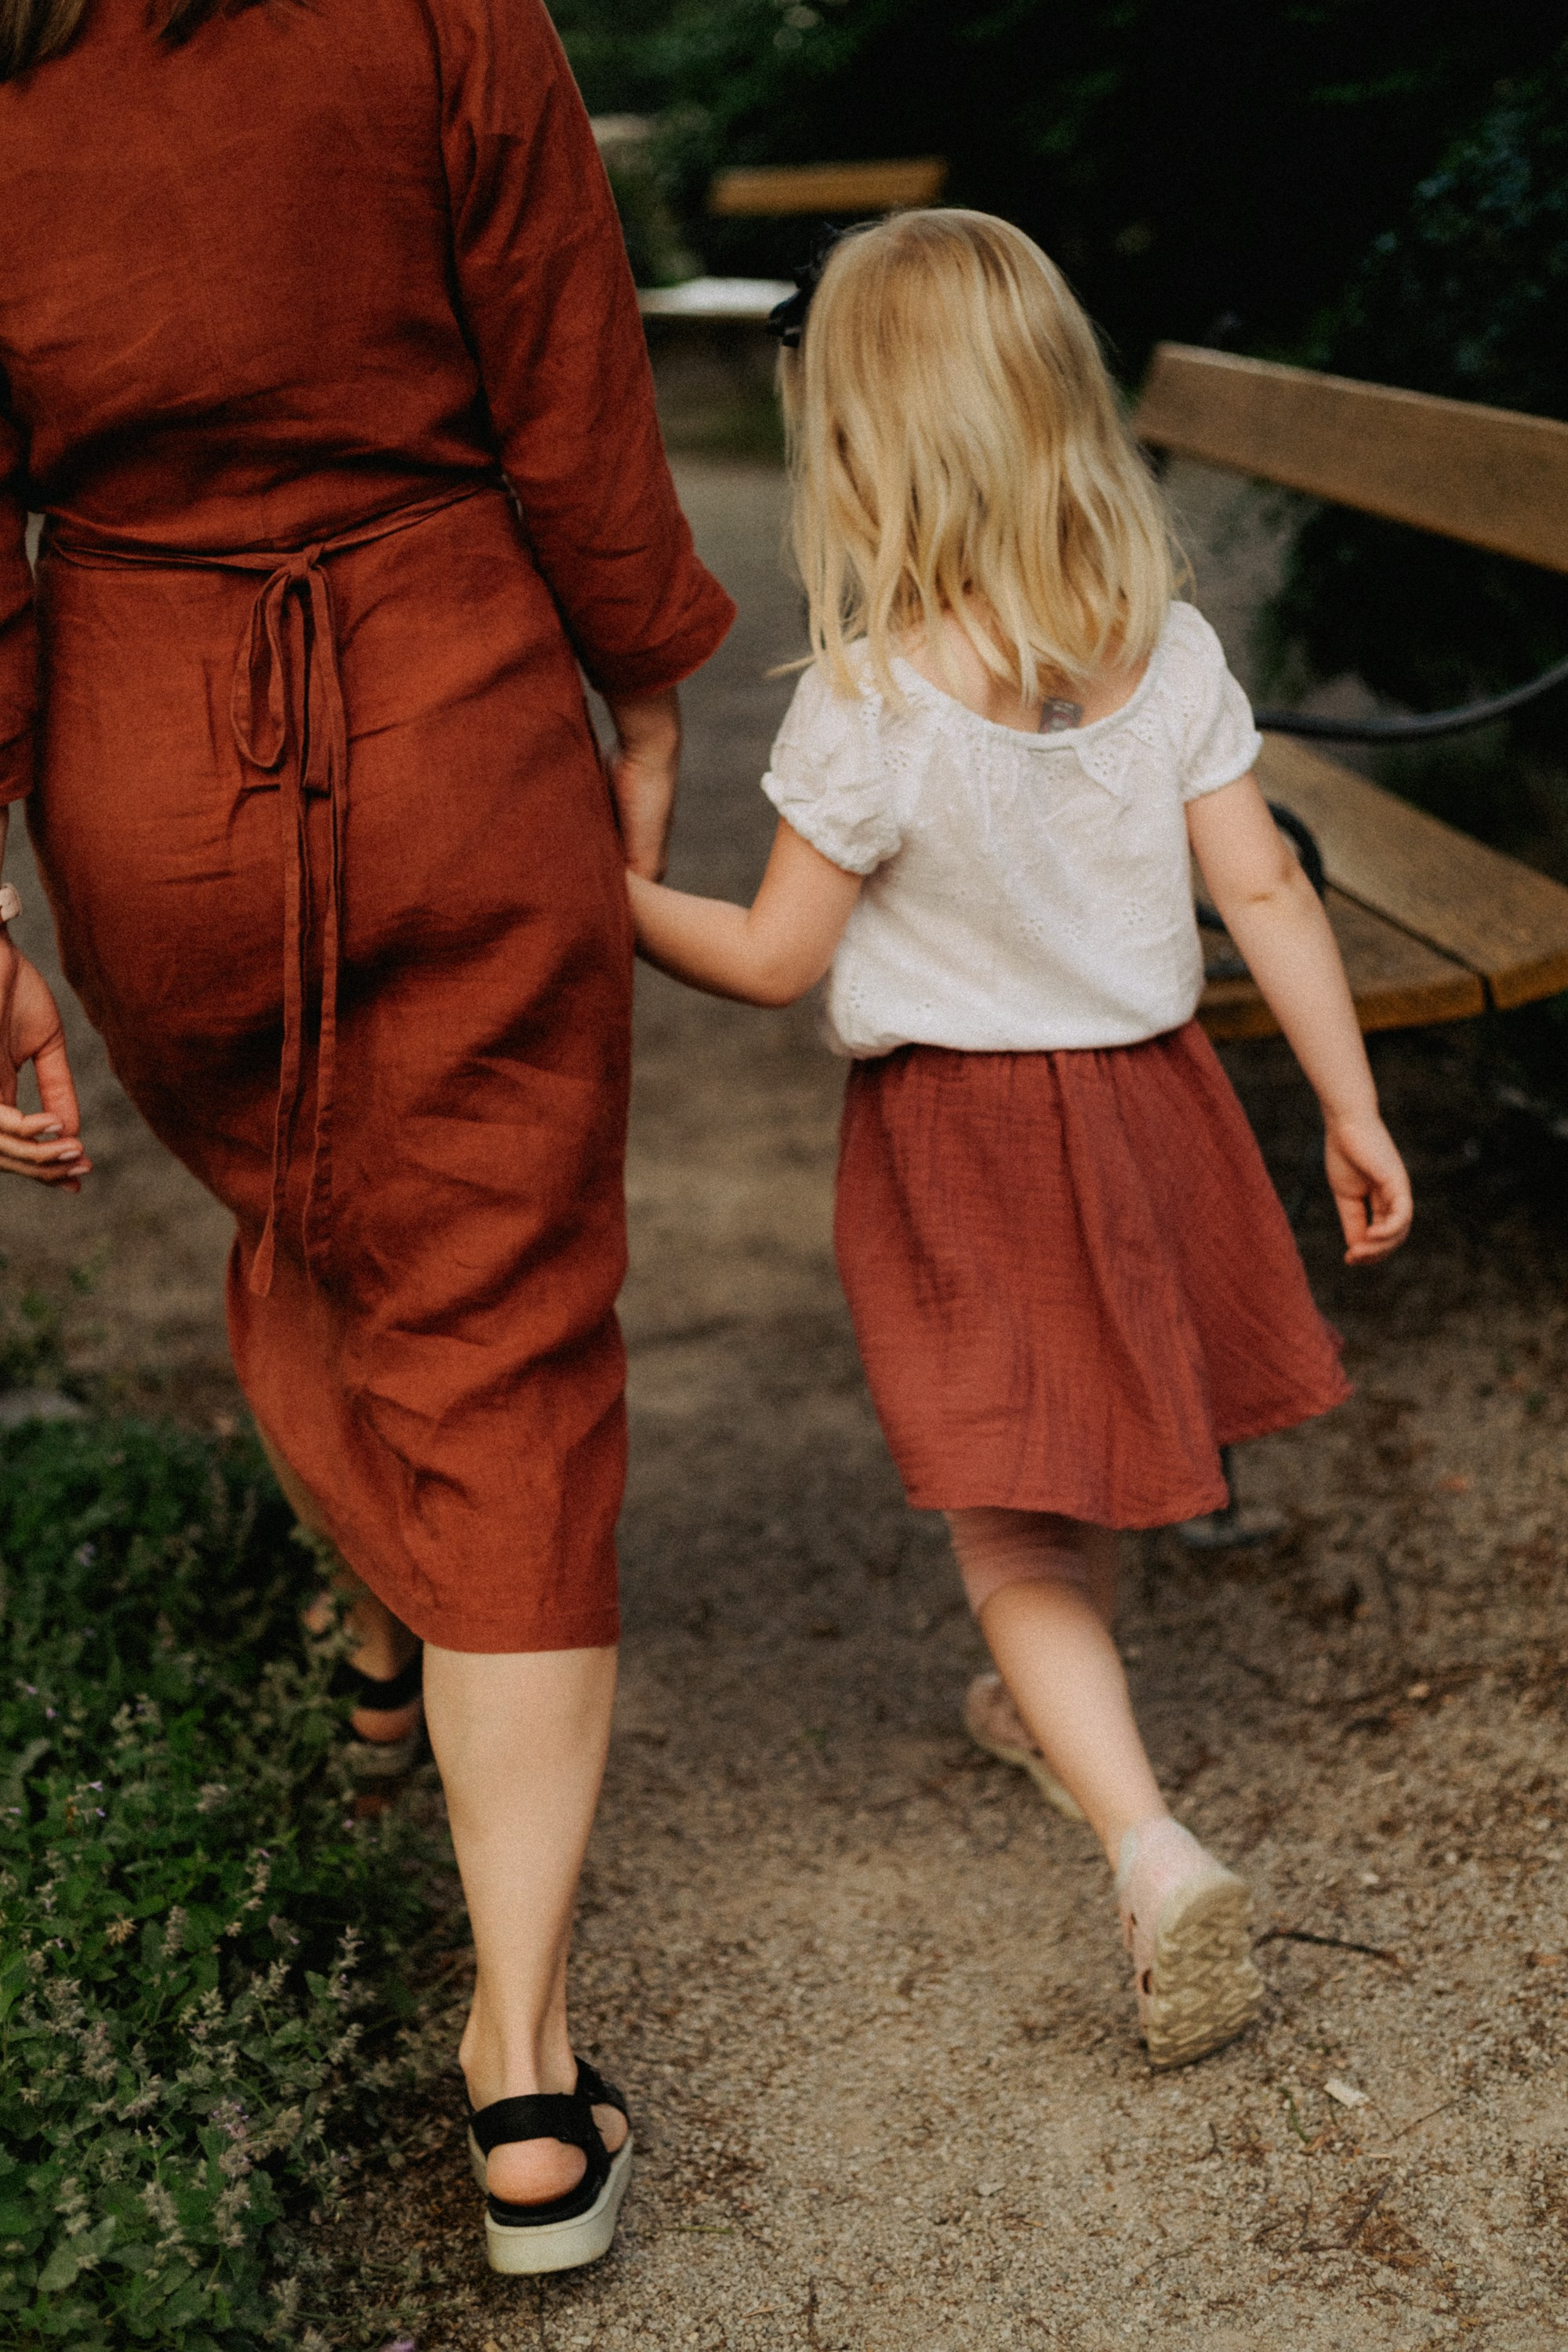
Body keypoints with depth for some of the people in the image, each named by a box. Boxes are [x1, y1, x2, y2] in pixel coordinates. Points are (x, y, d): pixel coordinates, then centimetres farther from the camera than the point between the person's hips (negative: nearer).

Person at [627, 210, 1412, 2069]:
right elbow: (1265, 890, -6)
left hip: (955, 1135, -5)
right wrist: (1353, 1110, 2)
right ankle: (1065, 1704, 50)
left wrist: (612, 902, 3)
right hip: (1144, 1094, 5)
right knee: (1086, 1448, 27)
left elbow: (773, 960, -14)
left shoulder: (868, 702, -21)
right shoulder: (1168, 649, -7)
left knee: (1006, 1529, 3)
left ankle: (1150, 1846, -11)